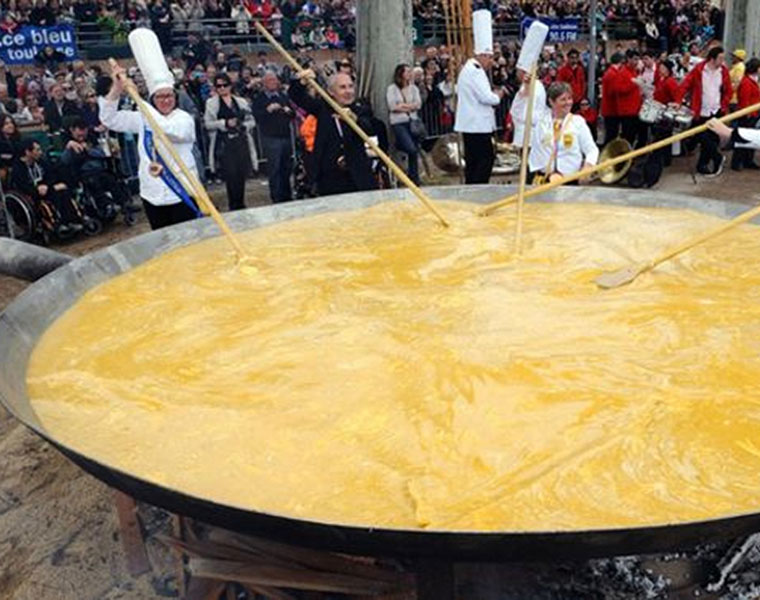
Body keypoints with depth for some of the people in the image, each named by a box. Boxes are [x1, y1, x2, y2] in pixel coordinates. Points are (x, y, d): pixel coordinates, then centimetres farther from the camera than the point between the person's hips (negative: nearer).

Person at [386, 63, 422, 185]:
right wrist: (411, 106, -2)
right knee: (412, 149, -18)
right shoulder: (392, 89, 2)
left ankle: (414, 177, 11)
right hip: (399, 122, -4)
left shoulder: (413, 88, 15)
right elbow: (392, 106, -9)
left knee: (416, 149, 0)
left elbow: (418, 104, 5)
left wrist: (403, 106, -7)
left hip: (413, 121, 5)